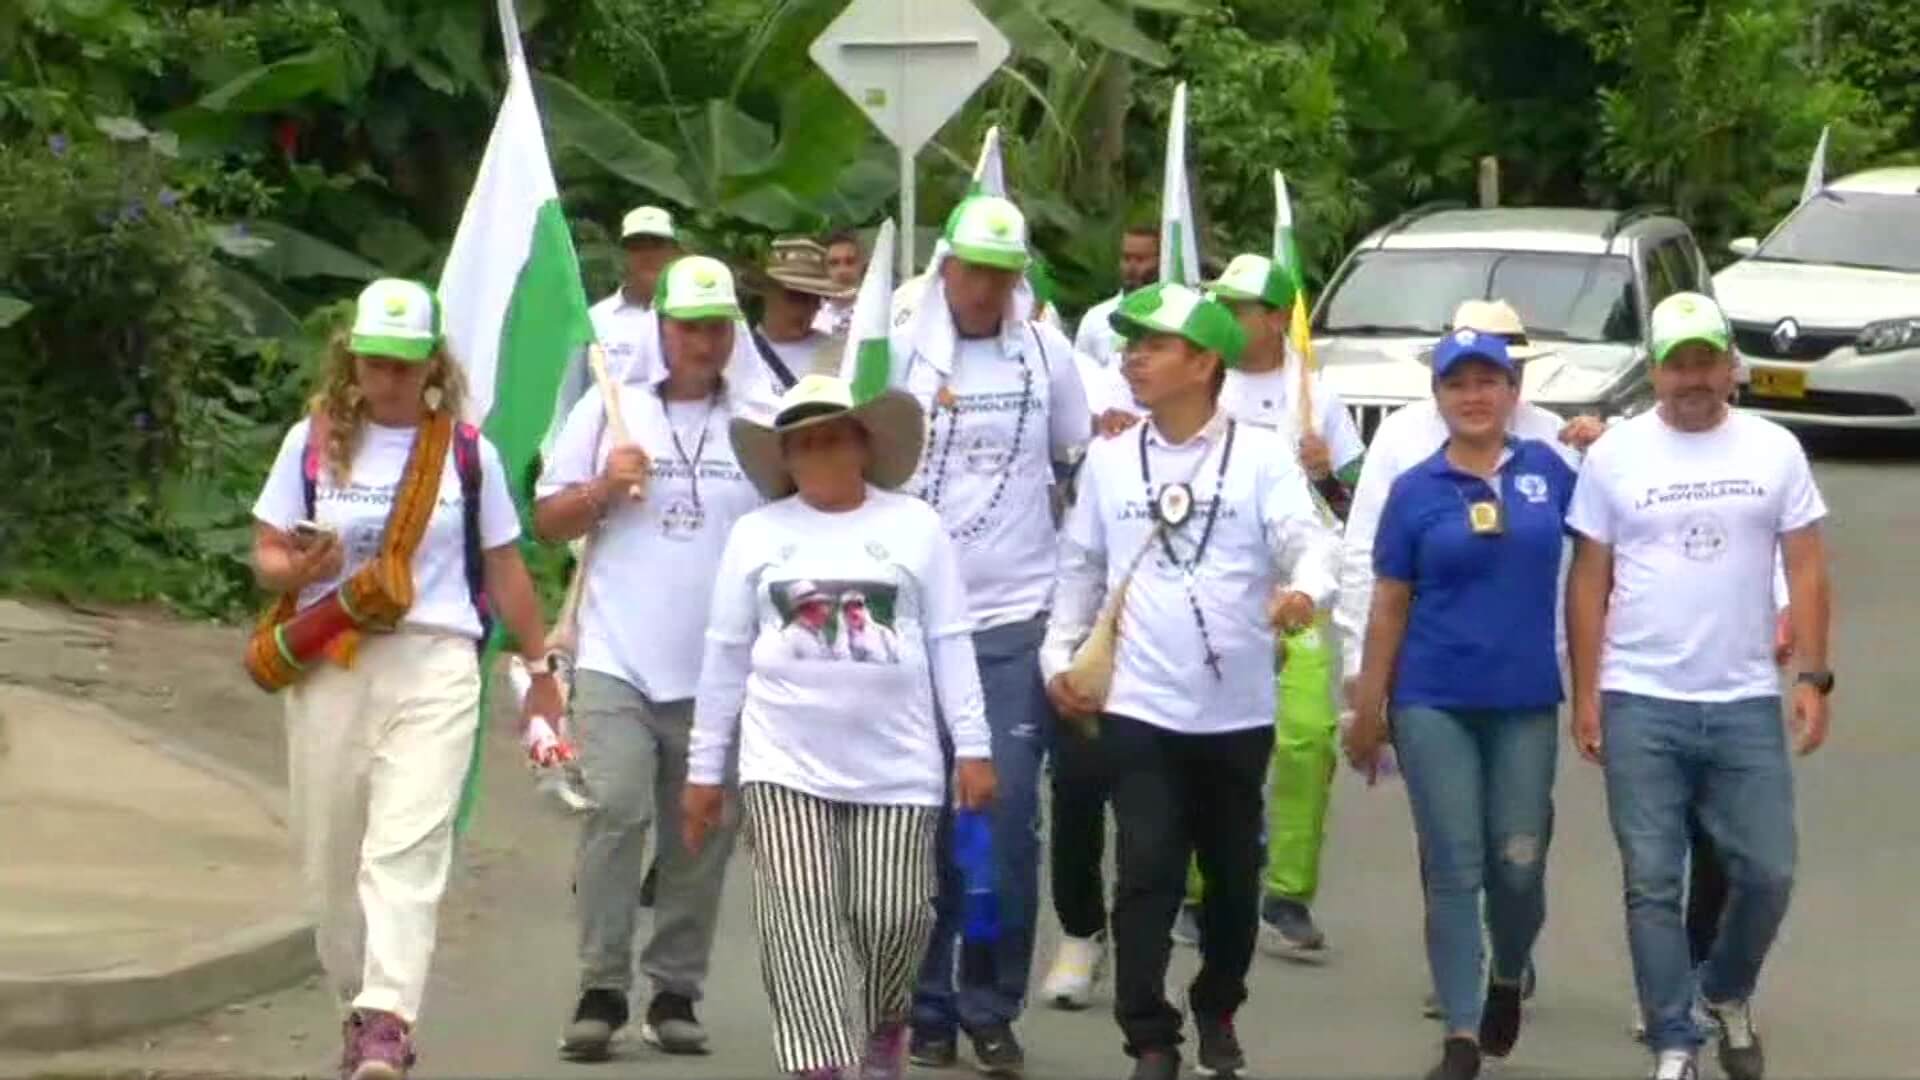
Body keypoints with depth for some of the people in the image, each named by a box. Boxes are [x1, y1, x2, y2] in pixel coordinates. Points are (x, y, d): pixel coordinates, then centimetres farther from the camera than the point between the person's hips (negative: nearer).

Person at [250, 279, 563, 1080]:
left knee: (407, 848, -15)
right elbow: (266, 555, 7)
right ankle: (361, 1004, 23)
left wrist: (539, 667, 15)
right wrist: (300, 571, -16)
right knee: (330, 857, 6)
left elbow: (503, 568, 14)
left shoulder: (467, 452, 7)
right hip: (329, 667, 2)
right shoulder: (314, 443, 8)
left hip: (435, 663, -2)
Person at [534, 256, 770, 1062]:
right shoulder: (609, 413, 9)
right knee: (616, 809, -15)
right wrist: (604, 489, -8)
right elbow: (547, 522, 10)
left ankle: (675, 994, 14)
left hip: (722, 671, 2)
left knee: (700, 835, 5)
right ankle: (601, 990, -10)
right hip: (618, 661, -1)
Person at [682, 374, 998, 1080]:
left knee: (892, 917, -1)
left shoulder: (915, 527, 5)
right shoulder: (757, 535, 8)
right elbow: (727, 655, 11)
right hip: (785, 765, 0)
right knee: (803, 922, -11)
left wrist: (973, 746, -1)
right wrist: (705, 767, 10)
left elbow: (950, 643, 5)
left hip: (896, 766, 0)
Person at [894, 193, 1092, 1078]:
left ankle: (992, 1009, 4)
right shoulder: (899, 349, 0)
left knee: (1008, 820, -4)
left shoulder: (1046, 352, 5)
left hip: (1015, 622, 1)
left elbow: (1084, 466, 15)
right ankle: (927, 1006, 11)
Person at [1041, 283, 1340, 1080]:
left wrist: (1304, 588, -37)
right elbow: (1081, 566, 15)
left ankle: (1216, 1012, 34)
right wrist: (1059, 655, 8)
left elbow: (1309, 538, -16)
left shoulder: (1261, 455, -4)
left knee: (1232, 875, 12)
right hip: (1139, 709, 1)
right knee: (1147, 873, -9)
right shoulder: (1110, 460, 6)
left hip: (1238, 711, -1)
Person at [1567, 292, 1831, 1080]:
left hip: (1746, 705, 1)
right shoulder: (1616, 455, 1)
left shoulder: (1774, 451, 3)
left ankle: (1727, 993, 30)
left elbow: (1806, 569, 4)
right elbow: (1589, 581, 3)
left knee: (1767, 872, 3)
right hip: (1641, 705, -1)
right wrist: (1585, 694, -1)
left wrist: (1813, 676, -4)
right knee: (1653, 883, 0)